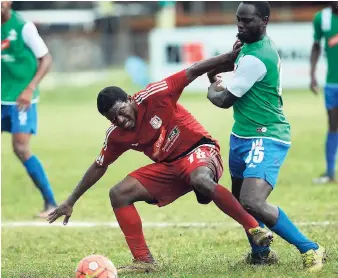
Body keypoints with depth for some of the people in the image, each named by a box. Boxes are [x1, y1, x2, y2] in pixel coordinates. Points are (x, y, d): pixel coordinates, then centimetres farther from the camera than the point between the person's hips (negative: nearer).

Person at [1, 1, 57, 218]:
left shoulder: (24, 27, -12)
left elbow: (46, 59, -9)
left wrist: (30, 89, -16)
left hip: (21, 99, -6)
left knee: (21, 148, -14)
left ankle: (51, 203, -5)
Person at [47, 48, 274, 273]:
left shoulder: (153, 97, -19)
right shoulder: (116, 136, -4)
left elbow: (193, 72, -18)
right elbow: (99, 167, 11)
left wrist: (232, 56, -24)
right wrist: (71, 202, 12)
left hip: (200, 151, -6)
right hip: (169, 166, 6)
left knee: (201, 180, -41)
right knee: (119, 194, -7)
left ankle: (254, 228, -29)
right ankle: (144, 261, -8)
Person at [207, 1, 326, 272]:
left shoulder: (255, 59, -24)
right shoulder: (252, 45, 7)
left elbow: (225, 100, -15)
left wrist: (212, 90, 7)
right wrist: (215, 69, 15)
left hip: (265, 138, -11)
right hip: (243, 136, 11)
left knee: (252, 204, -24)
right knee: (240, 197, 21)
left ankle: (311, 250, -14)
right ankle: (261, 253, 38)